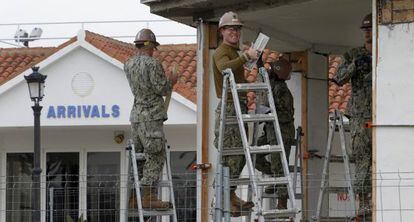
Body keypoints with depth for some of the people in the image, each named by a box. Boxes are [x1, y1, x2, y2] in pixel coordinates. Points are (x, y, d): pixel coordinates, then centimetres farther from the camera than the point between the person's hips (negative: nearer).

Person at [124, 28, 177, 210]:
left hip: (136, 115, 8)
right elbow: (161, 89, -13)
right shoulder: (153, 64, -11)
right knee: (155, 157, -5)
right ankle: (148, 197, -9)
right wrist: (171, 81, 7)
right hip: (151, 116, -8)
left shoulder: (128, 65, 11)